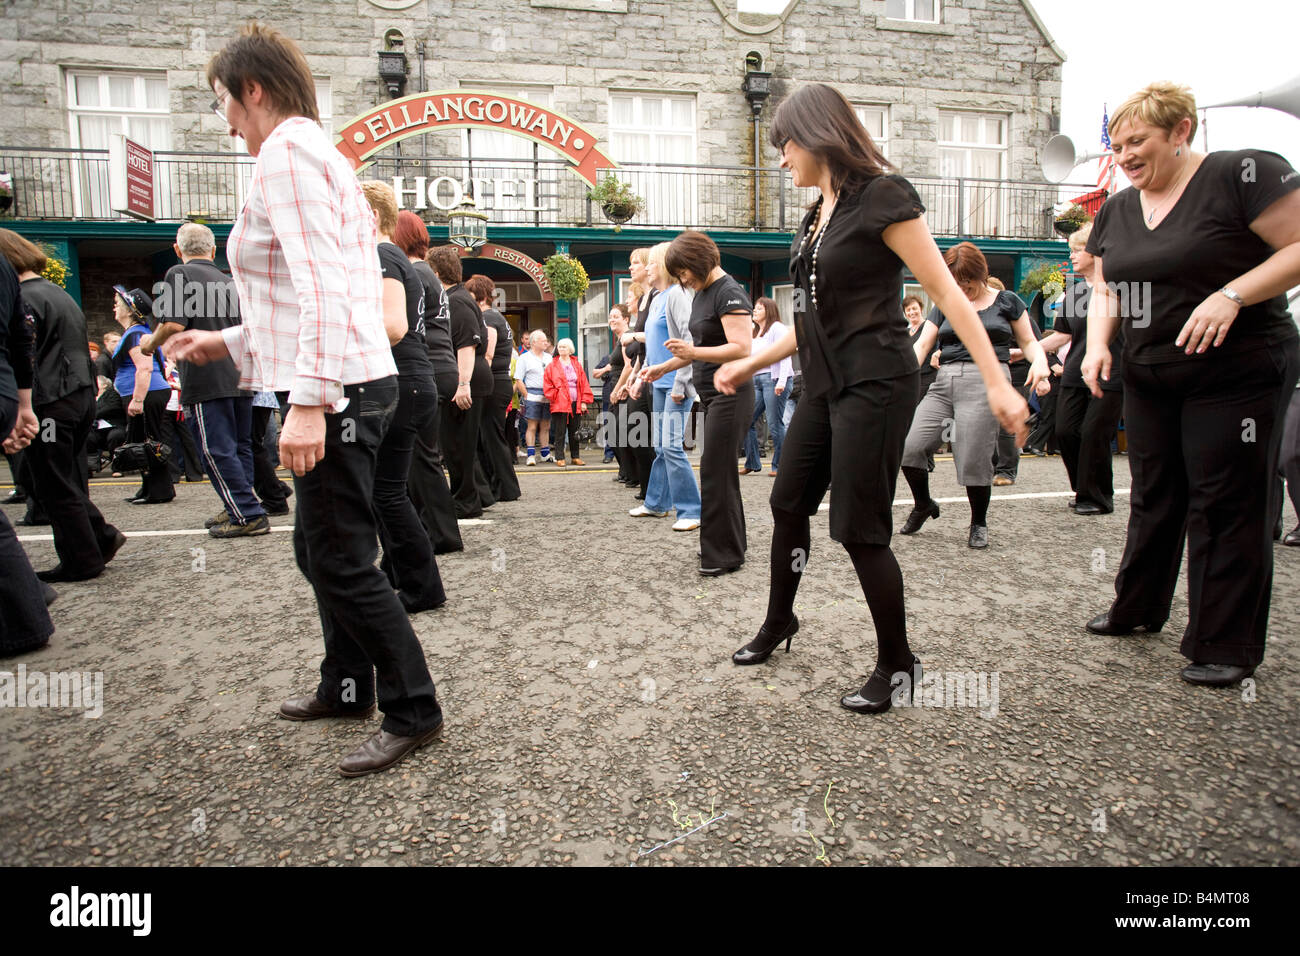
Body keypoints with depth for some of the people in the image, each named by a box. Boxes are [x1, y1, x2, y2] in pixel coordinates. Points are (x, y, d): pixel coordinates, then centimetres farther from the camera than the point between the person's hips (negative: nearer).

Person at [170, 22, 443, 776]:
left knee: (342, 560, -4)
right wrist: (230, 343, 23)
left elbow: (324, 288, -21)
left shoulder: (286, 153, -8)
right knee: (319, 548, 18)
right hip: (349, 382, 10)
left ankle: (414, 712, 8)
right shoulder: (319, 154, 22)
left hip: (336, 389, -10)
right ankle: (347, 687, 33)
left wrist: (308, 400, -25)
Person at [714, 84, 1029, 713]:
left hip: (874, 385, -9)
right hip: (825, 385, 9)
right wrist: (751, 364, 23)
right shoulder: (817, 215, 15)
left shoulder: (883, 196, -9)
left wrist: (997, 383, -18)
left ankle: (897, 665, 15)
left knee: (859, 529, -5)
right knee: (788, 503, 15)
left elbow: (947, 293, -13)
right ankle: (778, 622, 37)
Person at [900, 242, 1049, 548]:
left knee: (973, 460, -10)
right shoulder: (944, 306, 18)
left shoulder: (1007, 301, 11)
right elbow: (922, 344, 8)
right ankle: (923, 504, 17)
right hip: (944, 382, 4)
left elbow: (1029, 342, 13)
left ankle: (979, 523, 14)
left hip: (985, 380, -3)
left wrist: (1039, 362, -10)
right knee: (908, 446, -9)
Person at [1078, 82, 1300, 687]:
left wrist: (1231, 295, -25)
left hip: (1237, 375, -6)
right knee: (1153, 496, 15)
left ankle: (1226, 647, 9)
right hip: (1148, 377, 6)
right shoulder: (1116, 210, 10)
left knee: (1225, 505, -2)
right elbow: (1105, 290, 14)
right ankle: (1138, 608, 30)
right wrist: (1097, 343, -4)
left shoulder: (1243, 175, -10)